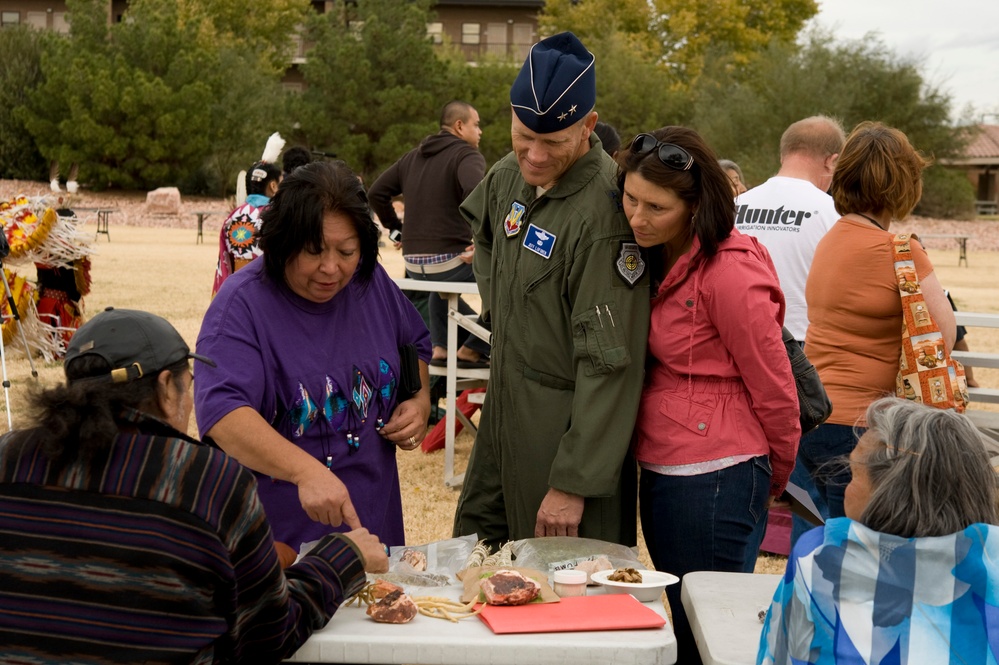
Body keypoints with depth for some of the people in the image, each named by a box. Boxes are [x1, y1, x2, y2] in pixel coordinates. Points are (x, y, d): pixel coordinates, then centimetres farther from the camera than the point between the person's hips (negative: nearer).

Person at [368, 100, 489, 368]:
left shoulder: (412, 156, 17)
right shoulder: (466, 155, -6)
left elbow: (376, 193, 20)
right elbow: (475, 193, -27)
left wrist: (394, 227, 24)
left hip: (413, 264, 8)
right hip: (450, 259, -8)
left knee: (441, 283, 40)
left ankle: (440, 347, 31)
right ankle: (473, 350, 3)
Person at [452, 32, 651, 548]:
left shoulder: (604, 211, -24)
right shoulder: (509, 175, 2)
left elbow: (608, 362, -25)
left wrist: (574, 482, -23)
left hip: (569, 426, -8)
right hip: (503, 410, 8)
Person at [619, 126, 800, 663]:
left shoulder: (728, 273, -19)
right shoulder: (661, 257, 8)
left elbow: (775, 391, -12)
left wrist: (772, 481, 2)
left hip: (713, 478, -9)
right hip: (661, 471, 9)